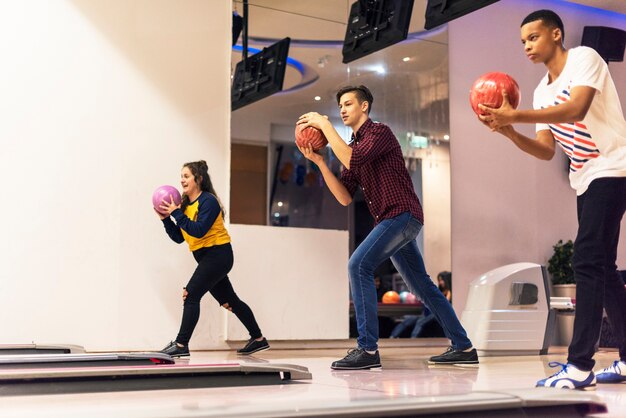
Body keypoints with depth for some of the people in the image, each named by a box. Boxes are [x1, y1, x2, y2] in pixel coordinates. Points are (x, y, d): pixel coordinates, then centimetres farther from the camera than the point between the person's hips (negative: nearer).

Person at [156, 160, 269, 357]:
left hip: (218, 254, -9)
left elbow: (198, 231, -27)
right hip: (205, 257, 9)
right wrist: (165, 218, -5)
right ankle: (258, 339, 26)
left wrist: (176, 213, -24)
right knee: (229, 301, 15)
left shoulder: (208, 201, -14)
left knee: (191, 294, -16)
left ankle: (181, 344, -13)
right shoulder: (186, 203, 8)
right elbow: (178, 238, 5)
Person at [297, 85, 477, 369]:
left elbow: (352, 160, -24)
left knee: (359, 265, -21)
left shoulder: (380, 132, -4)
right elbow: (345, 197, 9)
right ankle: (463, 347, 22)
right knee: (421, 285, 13)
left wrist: (325, 125, -14)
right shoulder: (352, 147, 19)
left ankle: (367, 349, -21)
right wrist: (319, 162, 0)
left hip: (402, 214, -10)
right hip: (391, 221, 10)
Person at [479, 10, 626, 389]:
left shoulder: (584, 58, -8)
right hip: (585, 180, 9)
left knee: (587, 262, -18)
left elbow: (576, 109, -26)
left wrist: (516, 115, -28)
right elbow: (546, 151, 11)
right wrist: (509, 131, -5)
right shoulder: (542, 91, 14)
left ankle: (580, 365, -20)